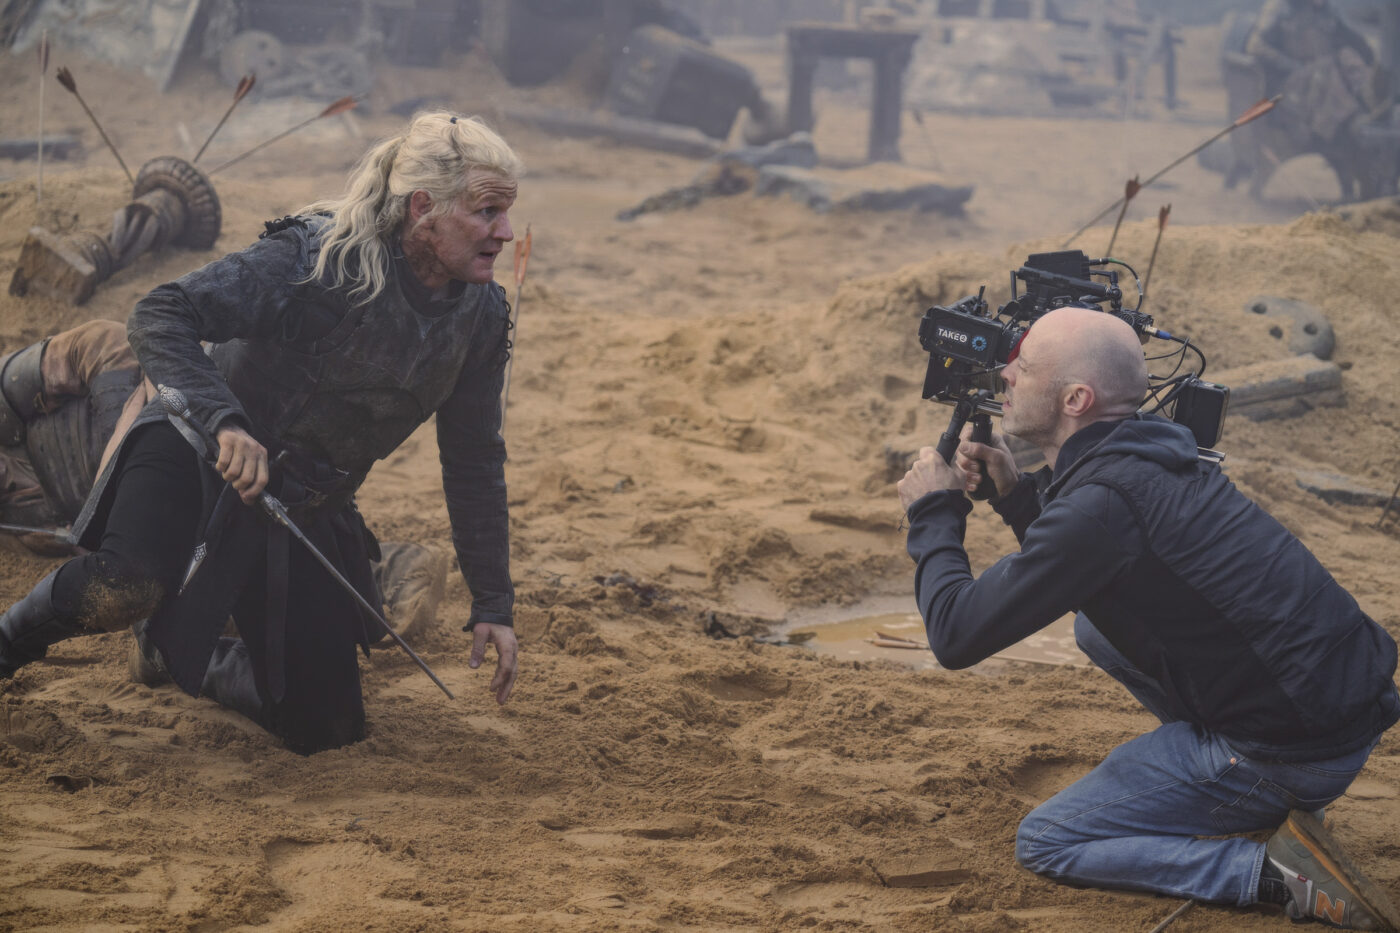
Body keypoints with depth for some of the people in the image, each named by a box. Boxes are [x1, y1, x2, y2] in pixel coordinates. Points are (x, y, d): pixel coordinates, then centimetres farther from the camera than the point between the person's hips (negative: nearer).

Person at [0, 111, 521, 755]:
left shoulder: (482, 315, -5)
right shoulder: (317, 257, -22)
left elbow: (474, 461, 6)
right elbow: (158, 317, -27)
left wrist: (493, 605, 4)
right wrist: (225, 420, -43)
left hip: (306, 509, 6)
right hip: (200, 456, -6)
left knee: (324, 729, 6)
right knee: (127, 587, -37)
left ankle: (180, 654, 35)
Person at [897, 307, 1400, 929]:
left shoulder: (1102, 501, -20)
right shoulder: (1150, 454, 8)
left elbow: (957, 635, -16)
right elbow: (1073, 564, 28)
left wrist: (934, 515, 0)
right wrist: (1013, 494, 13)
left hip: (1289, 751, -9)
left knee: (1044, 844, 2)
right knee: (1096, 624, 24)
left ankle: (1274, 875, -9)